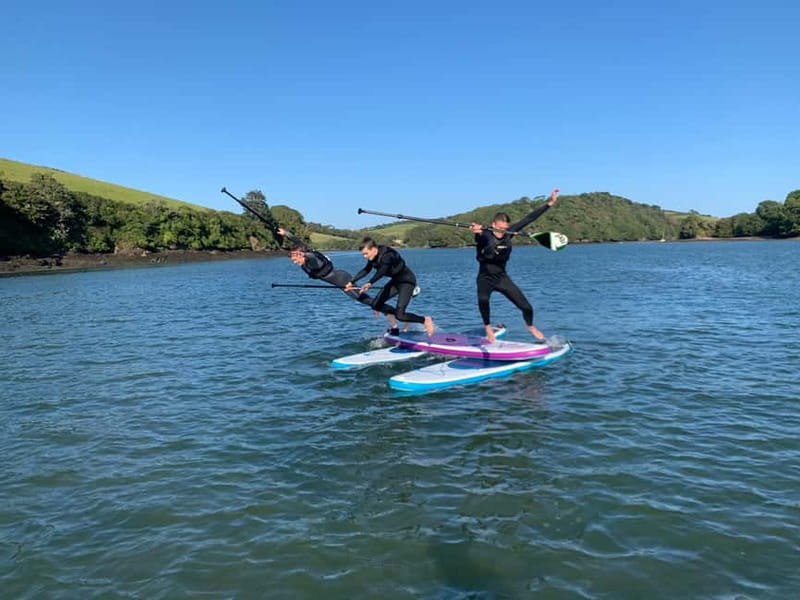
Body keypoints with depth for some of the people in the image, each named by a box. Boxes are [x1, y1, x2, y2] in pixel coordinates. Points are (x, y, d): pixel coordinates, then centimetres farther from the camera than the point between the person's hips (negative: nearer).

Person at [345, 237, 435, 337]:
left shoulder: (388, 255, -30)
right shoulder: (374, 257, -4)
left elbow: (382, 271, -45)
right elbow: (366, 270, 8)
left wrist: (370, 283, -59)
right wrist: (352, 282, 3)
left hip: (407, 281, -9)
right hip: (395, 281, 9)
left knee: (399, 315, -19)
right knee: (376, 304, 2)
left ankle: (425, 320, 1)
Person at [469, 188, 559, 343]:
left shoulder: (508, 233, -6)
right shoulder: (484, 235, -20)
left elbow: (529, 218, -4)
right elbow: (480, 236, -46)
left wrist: (549, 203, -6)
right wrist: (477, 231, -71)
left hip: (502, 277, 4)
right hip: (485, 278, -4)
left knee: (526, 307, 1)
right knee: (483, 300, -37)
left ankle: (530, 326, 37)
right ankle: (488, 326, -7)